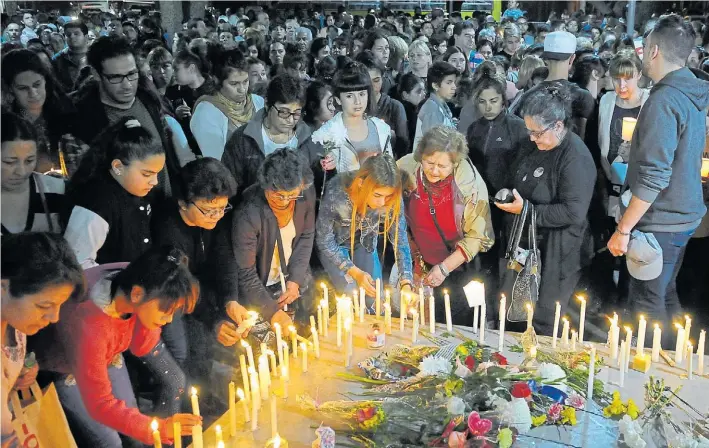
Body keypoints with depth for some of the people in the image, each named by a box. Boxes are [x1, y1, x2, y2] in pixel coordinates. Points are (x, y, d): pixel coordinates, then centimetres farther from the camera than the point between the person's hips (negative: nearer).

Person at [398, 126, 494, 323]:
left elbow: (478, 237, -15)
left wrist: (445, 267, -19)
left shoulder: (471, 183, -21)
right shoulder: (405, 170, -16)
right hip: (422, 268, 2)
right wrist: (414, 260, -1)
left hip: (460, 266, -2)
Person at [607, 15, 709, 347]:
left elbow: (653, 176, -25)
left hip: (660, 221, -9)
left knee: (648, 303, 1)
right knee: (666, 295, 20)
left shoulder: (664, 99, -20)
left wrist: (623, 229, -20)